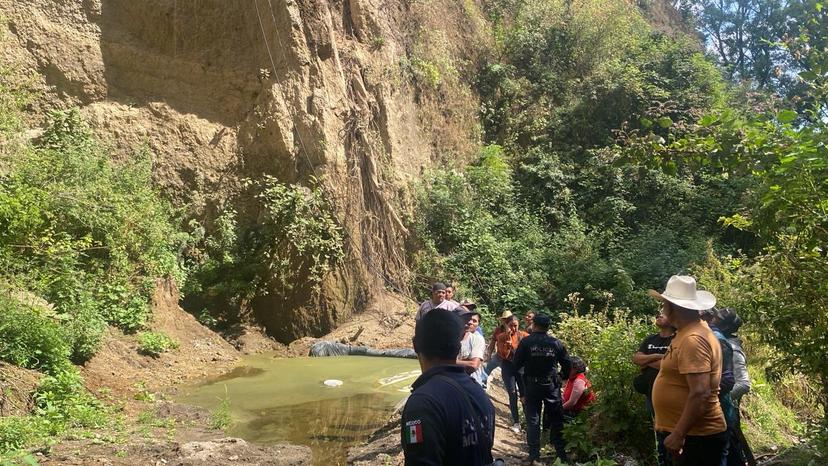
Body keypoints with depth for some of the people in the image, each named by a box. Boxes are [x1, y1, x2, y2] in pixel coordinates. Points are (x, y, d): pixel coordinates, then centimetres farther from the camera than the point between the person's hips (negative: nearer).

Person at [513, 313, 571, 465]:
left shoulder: (526, 342, -12)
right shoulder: (556, 343, -6)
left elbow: (516, 364, -8)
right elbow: (566, 364, 1)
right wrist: (563, 376, 20)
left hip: (532, 386, -1)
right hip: (552, 386, 2)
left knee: (533, 421, 6)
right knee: (556, 421, 13)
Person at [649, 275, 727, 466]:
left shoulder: (692, 339, -22)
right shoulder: (691, 331, 9)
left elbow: (700, 394, -27)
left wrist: (678, 434, -24)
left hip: (696, 436, -9)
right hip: (692, 433, 9)